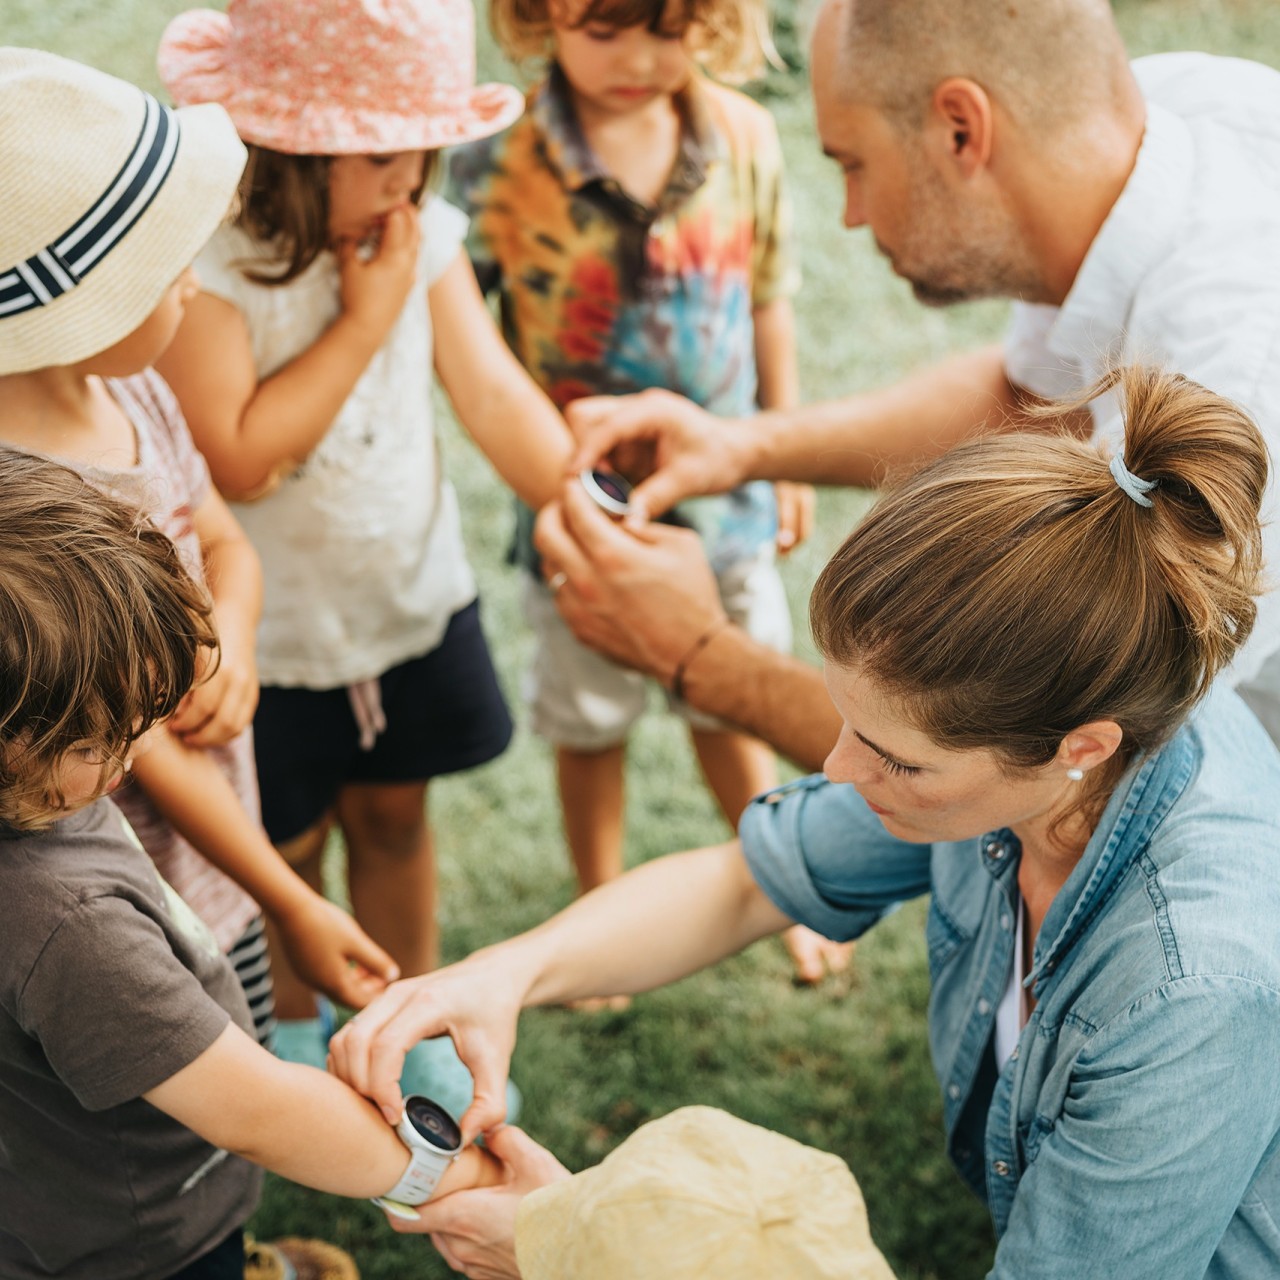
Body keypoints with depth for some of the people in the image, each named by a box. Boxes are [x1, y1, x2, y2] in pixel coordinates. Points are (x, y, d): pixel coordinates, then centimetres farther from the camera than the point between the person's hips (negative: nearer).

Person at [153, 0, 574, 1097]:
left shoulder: (426, 236, -8)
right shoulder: (206, 265, -26)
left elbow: (496, 395, -9)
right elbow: (237, 459, -31)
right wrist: (366, 317, -27)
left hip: (412, 594, 4)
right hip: (269, 626, -4)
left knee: (395, 813, 22)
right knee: (287, 844, 17)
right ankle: (293, 1032, 46)